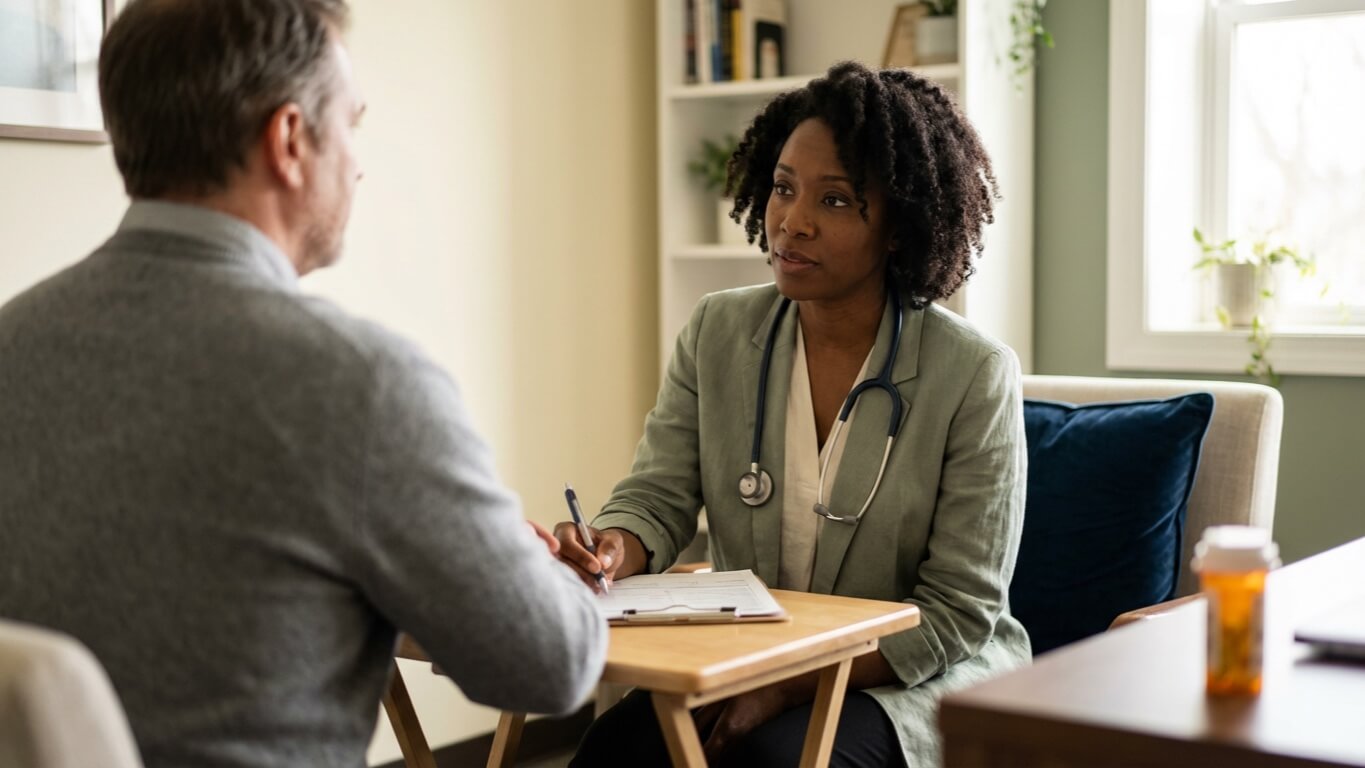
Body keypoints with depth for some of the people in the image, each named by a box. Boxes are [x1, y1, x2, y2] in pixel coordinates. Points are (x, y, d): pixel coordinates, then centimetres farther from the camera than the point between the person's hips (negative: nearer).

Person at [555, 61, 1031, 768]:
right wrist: (614, 550, -25)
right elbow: (657, 497, 0)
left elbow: (958, 612, -11)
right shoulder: (717, 332, 2)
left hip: (916, 680, -3)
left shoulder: (974, 375, -11)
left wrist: (789, 684, -20)